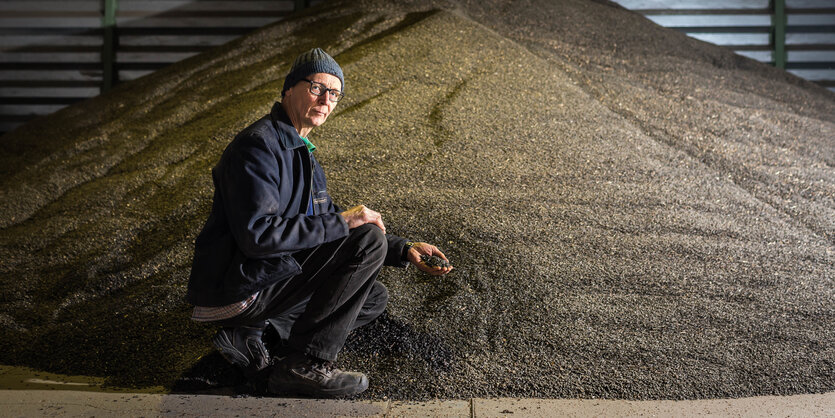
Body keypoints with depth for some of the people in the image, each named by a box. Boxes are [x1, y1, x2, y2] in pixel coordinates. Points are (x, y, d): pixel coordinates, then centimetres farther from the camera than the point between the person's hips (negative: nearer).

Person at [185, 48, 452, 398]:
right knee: (369, 239, -15)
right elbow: (257, 233, -28)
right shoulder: (258, 145, -16)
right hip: (237, 288, -10)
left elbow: (324, 226, 19)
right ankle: (305, 366, -13)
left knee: (374, 298, 15)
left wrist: (403, 250, 8)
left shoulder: (301, 153, 17)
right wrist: (341, 222, -21)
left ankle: (248, 332, 5)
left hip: (268, 276, 10)